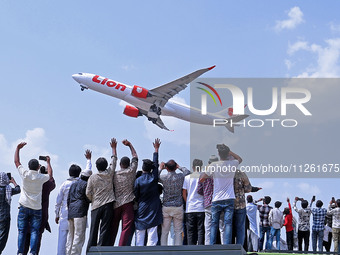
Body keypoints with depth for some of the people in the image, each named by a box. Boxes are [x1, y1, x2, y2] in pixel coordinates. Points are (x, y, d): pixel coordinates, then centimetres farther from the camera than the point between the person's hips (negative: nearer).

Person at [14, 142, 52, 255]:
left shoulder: (25, 174, -5)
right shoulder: (41, 177, -4)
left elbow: (16, 161, 8)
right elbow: (50, 175, 20)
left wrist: (18, 148, 19)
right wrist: (48, 162, 33)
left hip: (24, 207, 1)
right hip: (36, 208, 0)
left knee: (21, 231, 3)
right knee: (34, 232, 0)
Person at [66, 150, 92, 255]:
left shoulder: (73, 184, 21)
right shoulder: (85, 184, -3)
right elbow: (89, 199, -2)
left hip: (70, 213, 8)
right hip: (80, 212, -8)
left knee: (71, 237, 11)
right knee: (79, 237, -10)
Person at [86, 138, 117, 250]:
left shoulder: (92, 177, 2)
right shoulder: (109, 174, 2)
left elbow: (88, 193, -1)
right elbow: (114, 161, 15)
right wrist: (114, 148, 27)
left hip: (96, 206, 1)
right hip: (108, 205, -1)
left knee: (93, 230, 6)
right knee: (105, 230, -2)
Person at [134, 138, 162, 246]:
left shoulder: (138, 180, -7)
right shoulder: (154, 177, -3)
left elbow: (135, 196, -2)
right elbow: (156, 163, 11)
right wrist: (156, 149, 23)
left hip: (141, 211, 0)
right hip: (153, 210, 1)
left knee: (139, 236, 6)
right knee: (152, 238, 0)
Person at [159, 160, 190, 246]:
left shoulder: (163, 177, -8)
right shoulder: (180, 176, -5)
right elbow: (188, 172, 16)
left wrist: (160, 168, 20)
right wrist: (179, 167, 22)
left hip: (166, 207, 0)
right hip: (178, 206, 0)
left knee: (164, 231, 6)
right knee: (178, 231, 6)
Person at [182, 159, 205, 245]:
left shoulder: (187, 178, 3)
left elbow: (184, 194, 6)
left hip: (190, 209, 1)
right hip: (201, 208, -1)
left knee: (190, 231, 6)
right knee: (201, 231, 2)